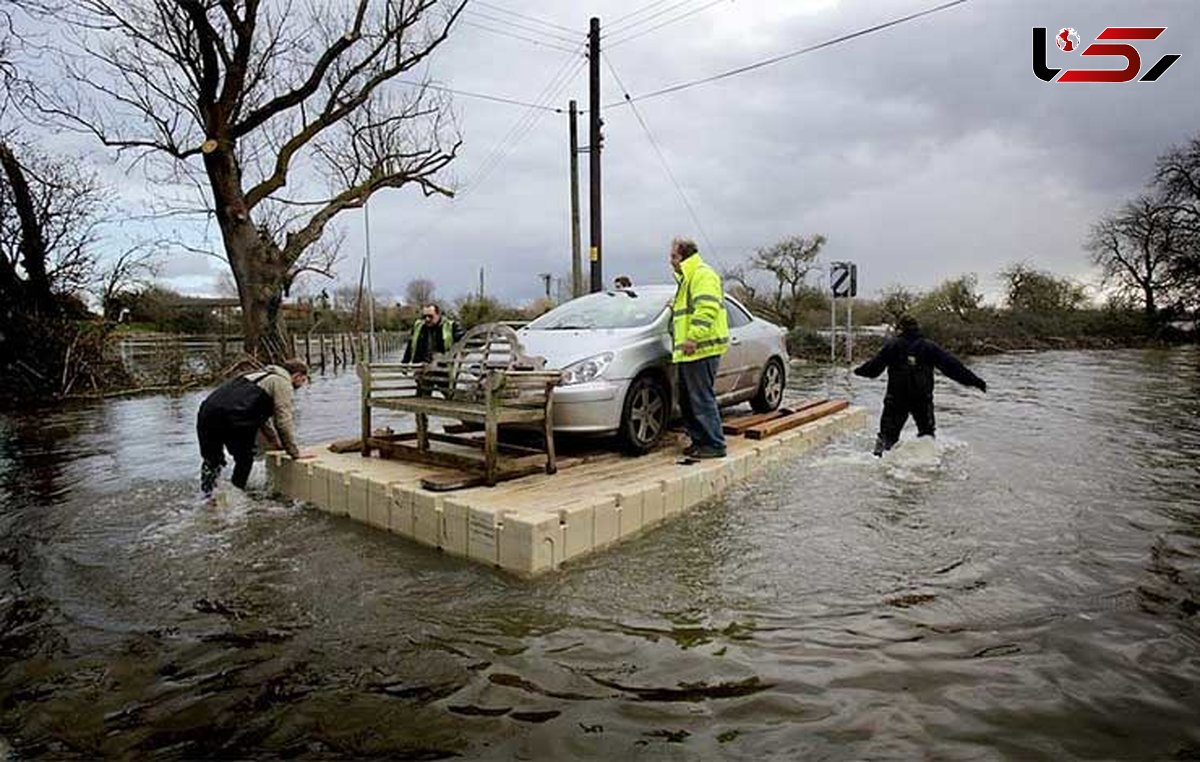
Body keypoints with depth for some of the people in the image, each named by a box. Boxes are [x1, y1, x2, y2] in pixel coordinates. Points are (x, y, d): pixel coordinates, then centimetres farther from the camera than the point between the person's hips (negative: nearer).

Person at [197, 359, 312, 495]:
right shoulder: (283, 382, 3)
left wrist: (275, 440, 46)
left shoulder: (264, 375, 31)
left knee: (211, 460, 22)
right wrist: (295, 452, 3)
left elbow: (261, 414, 40)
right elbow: (284, 421, -3)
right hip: (231, 416, -9)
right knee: (245, 459, 11)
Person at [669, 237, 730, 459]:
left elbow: (707, 309, -22)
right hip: (688, 352, 11)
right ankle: (699, 440, 22)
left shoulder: (703, 275, -10)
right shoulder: (687, 279, 24)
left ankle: (715, 445, -2)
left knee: (703, 399, -8)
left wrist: (694, 338, -26)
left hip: (701, 349, -11)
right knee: (687, 400, 14)